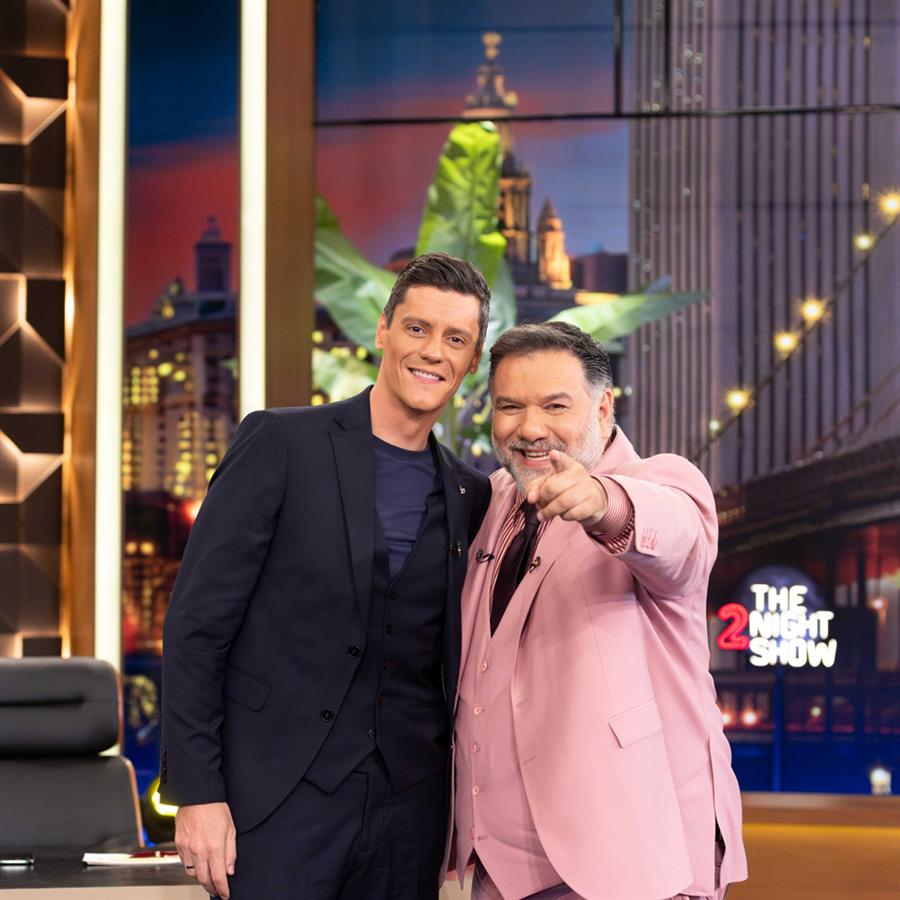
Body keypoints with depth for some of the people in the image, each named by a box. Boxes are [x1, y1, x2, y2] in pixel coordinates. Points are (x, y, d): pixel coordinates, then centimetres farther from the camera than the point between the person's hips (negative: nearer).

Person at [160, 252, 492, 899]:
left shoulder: (472, 496, 11)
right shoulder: (280, 444, -2)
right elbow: (197, 622, -4)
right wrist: (196, 791, -10)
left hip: (409, 813, 4)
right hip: (279, 798, -4)